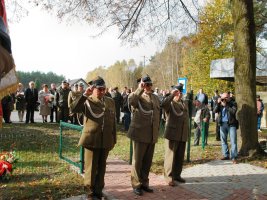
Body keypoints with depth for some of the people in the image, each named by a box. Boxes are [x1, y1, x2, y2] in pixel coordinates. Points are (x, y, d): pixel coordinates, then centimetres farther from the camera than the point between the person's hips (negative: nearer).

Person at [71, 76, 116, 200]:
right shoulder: (87, 101, -2)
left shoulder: (110, 102, 9)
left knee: (101, 167, 14)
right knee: (91, 167, 6)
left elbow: (113, 121, 12)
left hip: (105, 141, 4)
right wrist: (85, 95, -25)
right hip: (91, 140, -3)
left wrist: (114, 139, 12)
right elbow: (74, 109, -19)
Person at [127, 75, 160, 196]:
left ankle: (144, 183, 29)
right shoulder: (138, 96, -5)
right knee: (137, 161, 5)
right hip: (140, 134, -6)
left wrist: (157, 131, 19)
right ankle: (136, 185, 19)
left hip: (152, 136, 6)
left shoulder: (155, 98, 14)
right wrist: (140, 89, -26)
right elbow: (130, 100, -31)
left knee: (148, 161, 14)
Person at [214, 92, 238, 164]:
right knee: (223, 140, 10)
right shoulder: (220, 104, 9)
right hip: (222, 124, 4)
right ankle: (226, 155, 21)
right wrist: (218, 103, -14)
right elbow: (215, 111, -2)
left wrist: (225, 105, -17)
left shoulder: (233, 103, -1)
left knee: (233, 141, -4)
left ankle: (233, 157, 0)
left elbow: (233, 111, -17)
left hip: (231, 124, -4)